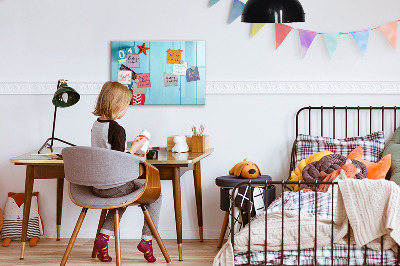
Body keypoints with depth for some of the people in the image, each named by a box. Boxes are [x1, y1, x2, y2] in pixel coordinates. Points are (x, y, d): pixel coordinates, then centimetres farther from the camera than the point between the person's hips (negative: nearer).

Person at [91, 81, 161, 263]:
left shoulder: (96, 125, 6)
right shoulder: (117, 130, -20)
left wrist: (130, 154, 19)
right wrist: (134, 148, -8)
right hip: (114, 186, -8)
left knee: (123, 195, 36)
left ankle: (104, 236, 19)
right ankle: (147, 240, 9)